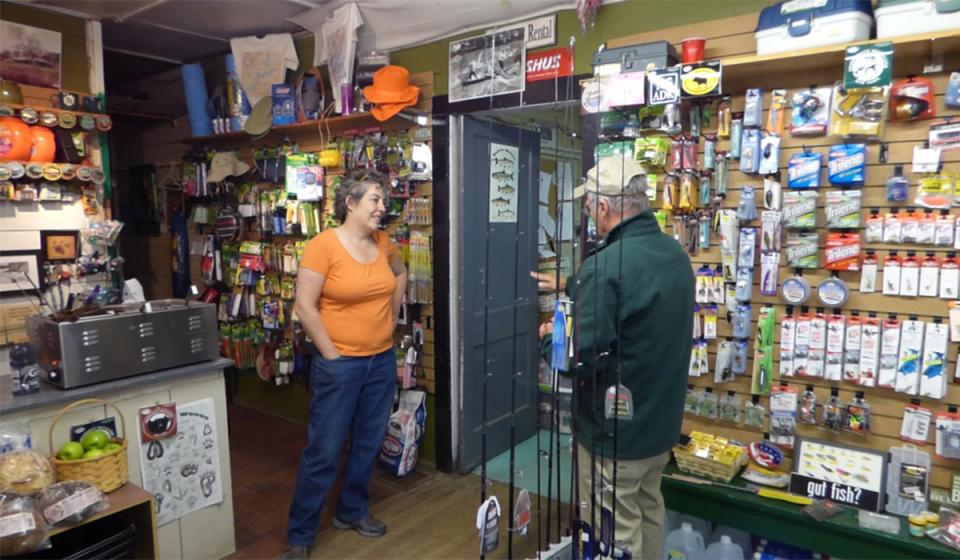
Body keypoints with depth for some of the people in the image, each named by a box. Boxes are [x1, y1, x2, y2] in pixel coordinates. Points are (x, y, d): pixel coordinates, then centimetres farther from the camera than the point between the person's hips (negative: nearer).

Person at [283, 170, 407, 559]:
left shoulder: (383, 243, 3)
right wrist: (331, 355, -14)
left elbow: (400, 273, 23)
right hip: (340, 364, -6)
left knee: (368, 443, 18)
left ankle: (352, 511, 39)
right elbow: (304, 307, -16)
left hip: (382, 360, 6)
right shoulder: (323, 245, -15)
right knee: (324, 451, 3)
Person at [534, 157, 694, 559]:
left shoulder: (606, 264, -28)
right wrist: (570, 286, 27)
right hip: (661, 421, 8)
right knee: (648, 511, 26)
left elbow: (581, 360, -28)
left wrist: (549, 337, -7)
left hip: (615, 430, -8)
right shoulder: (675, 253, 1)